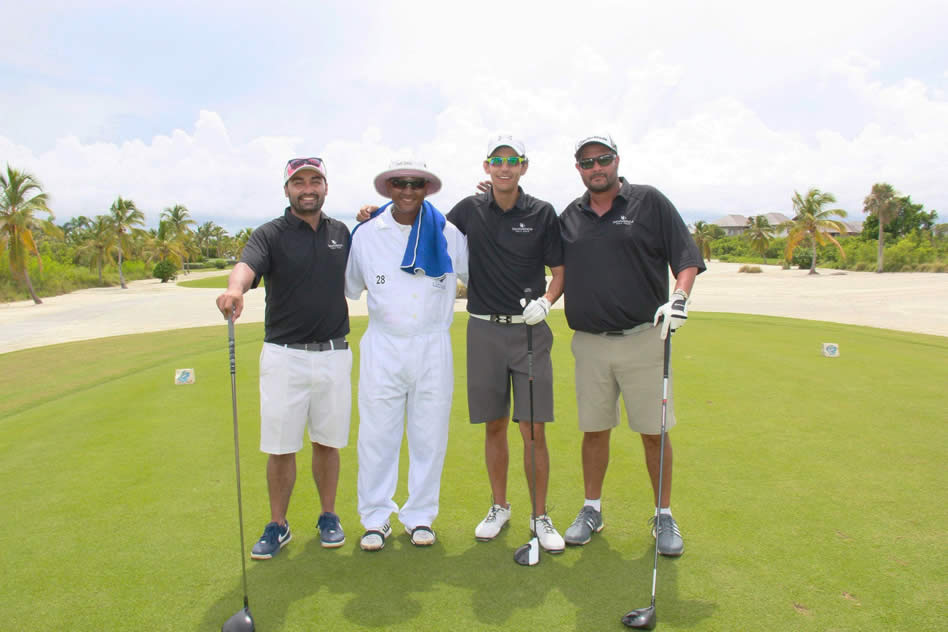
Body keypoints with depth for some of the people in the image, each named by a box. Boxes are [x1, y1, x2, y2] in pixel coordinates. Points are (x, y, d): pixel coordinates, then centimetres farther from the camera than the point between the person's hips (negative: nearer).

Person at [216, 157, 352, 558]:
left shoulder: (341, 233, 9)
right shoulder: (270, 234, -4)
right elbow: (247, 265, -23)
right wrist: (235, 288, -48)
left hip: (334, 355, 3)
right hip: (284, 356, -2)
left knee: (327, 442, 12)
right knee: (280, 447, 5)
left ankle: (328, 517, 29)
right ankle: (277, 526, 22)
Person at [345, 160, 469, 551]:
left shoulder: (449, 234, 3)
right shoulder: (366, 234, 5)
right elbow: (350, 287, 17)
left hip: (433, 348, 0)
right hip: (382, 347, 0)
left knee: (429, 436, 8)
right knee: (376, 435, 4)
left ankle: (420, 517, 24)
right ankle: (376, 518, 20)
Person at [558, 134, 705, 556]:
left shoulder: (649, 202, 2)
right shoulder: (569, 216, 11)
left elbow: (686, 258, -2)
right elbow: (559, 272, 19)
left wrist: (679, 298, -17)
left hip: (643, 340, -2)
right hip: (589, 343, 3)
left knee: (654, 432, 4)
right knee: (594, 430, 10)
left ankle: (664, 516, 22)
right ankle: (592, 509, 27)